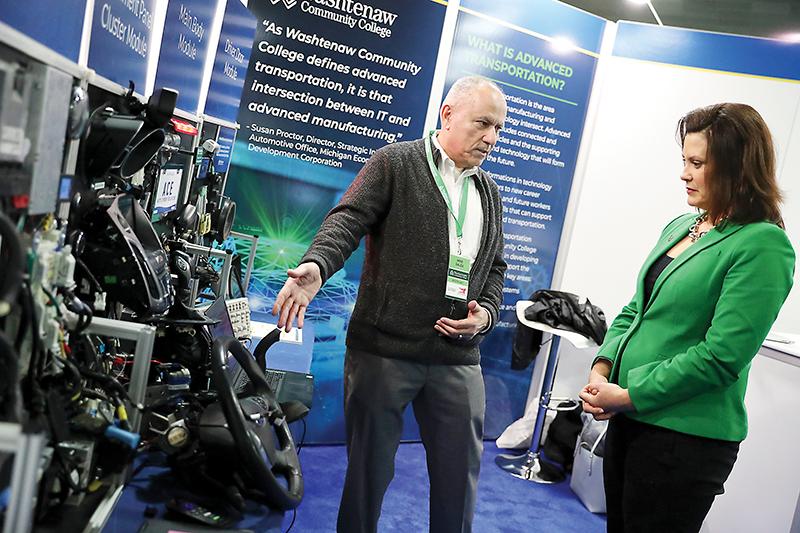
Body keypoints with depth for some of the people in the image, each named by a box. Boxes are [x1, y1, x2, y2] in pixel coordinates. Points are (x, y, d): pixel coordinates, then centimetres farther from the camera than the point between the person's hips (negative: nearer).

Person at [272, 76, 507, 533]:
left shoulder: (490, 193, 17)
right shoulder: (394, 163, 0)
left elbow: (495, 267, 19)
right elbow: (348, 220, -12)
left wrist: (487, 313, 0)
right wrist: (317, 266, -31)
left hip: (459, 357, 5)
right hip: (384, 348, -4)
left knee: (460, 473, 11)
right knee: (370, 466, 10)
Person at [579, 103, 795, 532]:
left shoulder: (763, 246, -15)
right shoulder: (679, 227, 8)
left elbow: (721, 357, -20)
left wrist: (629, 396, -16)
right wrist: (602, 368, -4)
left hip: (686, 438, -7)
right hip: (629, 418, 7)